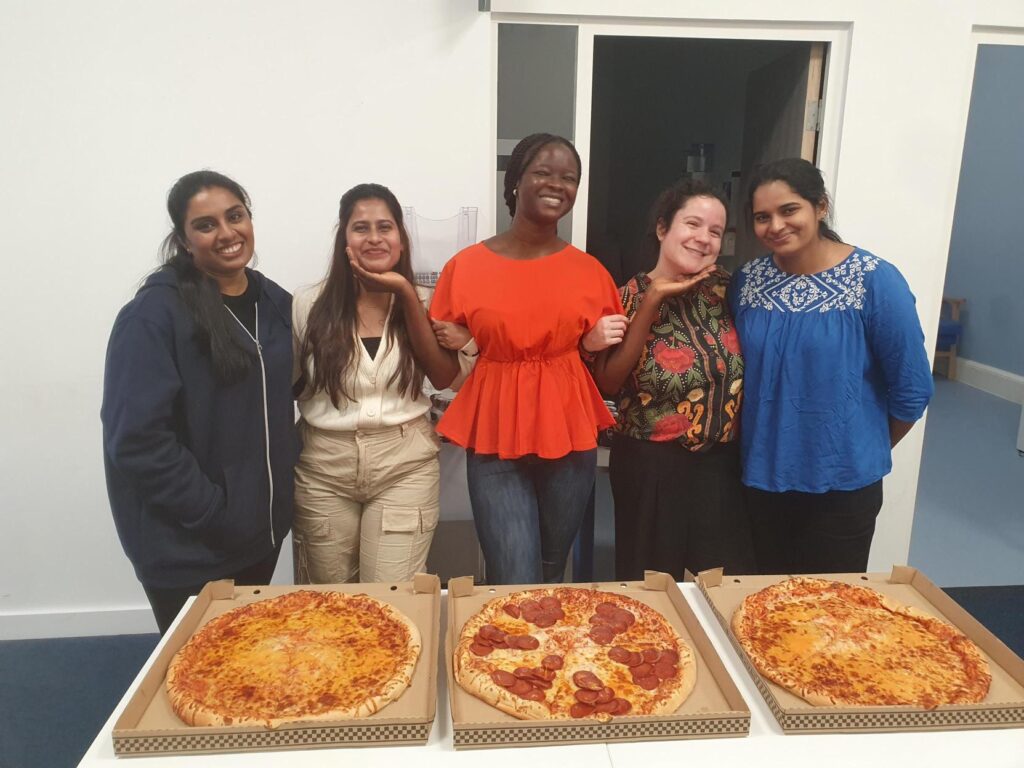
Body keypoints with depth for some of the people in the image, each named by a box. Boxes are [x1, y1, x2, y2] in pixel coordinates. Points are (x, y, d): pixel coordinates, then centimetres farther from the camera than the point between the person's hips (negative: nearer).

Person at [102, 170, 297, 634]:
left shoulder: (275, 303, 2)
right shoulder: (153, 315, -15)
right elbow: (137, 439, -20)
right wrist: (214, 512, -19)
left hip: (260, 527, 6)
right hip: (186, 547, -5)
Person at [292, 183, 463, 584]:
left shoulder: (421, 302, 1)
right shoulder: (309, 304, -1)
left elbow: (444, 377, -13)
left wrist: (407, 295, -16)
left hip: (404, 464, -1)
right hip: (323, 466, 1)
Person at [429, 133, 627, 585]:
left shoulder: (591, 271, 3)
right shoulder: (466, 266, -3)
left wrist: (598, 344, -8)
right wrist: (455, 348, -17)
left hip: (570, 444, 2)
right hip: (496, 445, -2)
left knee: (552, 578, 16)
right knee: (516, 586, -7)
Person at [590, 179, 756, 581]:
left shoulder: (724, 286, 1)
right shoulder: (630, 297, -8)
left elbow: (749, 359, 13)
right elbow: (607, 383, -19)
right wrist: (652, 303, -20)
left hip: (721, 463, 4)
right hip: (651, 467, -3)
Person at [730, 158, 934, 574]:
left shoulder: (875, 280, -13)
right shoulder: (747, 280, -2)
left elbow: (912, 389, -6)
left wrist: (866, 451, 4)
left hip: (844, 483, -3)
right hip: (762, 477, 3)